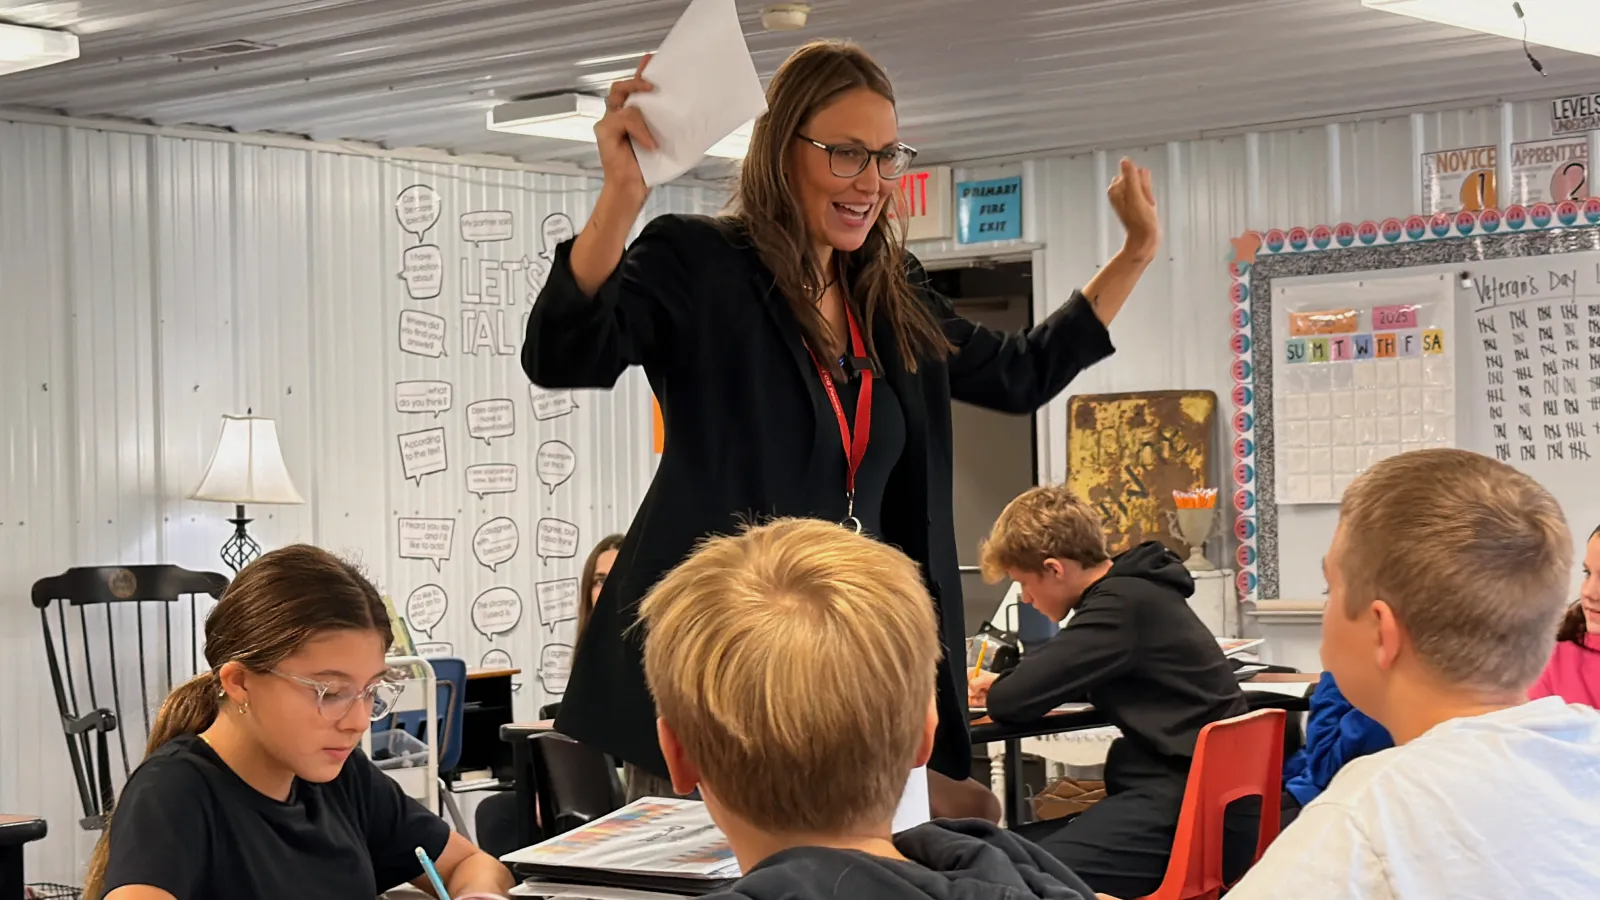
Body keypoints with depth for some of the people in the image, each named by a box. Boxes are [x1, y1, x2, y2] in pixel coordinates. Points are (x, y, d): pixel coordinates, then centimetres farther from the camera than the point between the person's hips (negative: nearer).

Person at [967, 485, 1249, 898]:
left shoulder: (1124, 604, -14)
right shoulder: (1132, 591, 17)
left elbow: (1019, 698, -15)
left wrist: (992, 694, 9)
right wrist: (1000, 685, 21)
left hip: (1192, 806, -11)